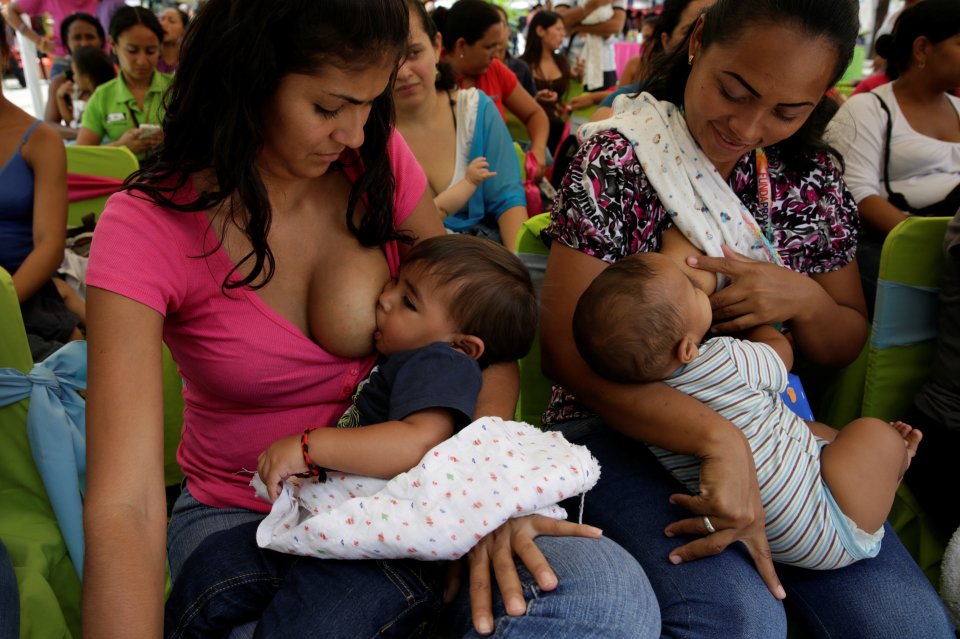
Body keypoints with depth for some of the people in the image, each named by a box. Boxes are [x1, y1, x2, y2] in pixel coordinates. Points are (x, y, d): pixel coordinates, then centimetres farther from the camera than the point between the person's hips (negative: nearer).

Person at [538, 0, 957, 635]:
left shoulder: (814, 178, 5)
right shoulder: (616, 159, -10)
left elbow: (847, 343, 13)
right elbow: (565, 350, -17)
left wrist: (804, 300, -12)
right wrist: (718, 438, -30)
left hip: (771, 428, 5)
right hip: (620, 421, -4)